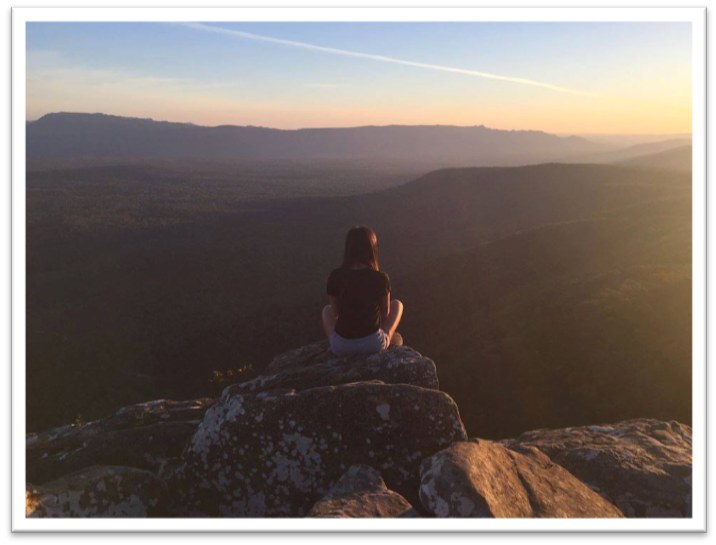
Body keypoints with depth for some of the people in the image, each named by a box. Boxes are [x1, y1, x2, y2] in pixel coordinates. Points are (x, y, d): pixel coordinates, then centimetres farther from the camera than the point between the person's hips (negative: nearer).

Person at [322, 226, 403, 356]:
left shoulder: (335, 276, -8)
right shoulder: (380, 278, -12)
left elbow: (335, 311, 5)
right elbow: (385, 312, 4)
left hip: (341, 346, 1)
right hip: (373, 344, -1)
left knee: (326, 310, 35)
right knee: (397, 304, 26)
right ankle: (388, 341, 37)